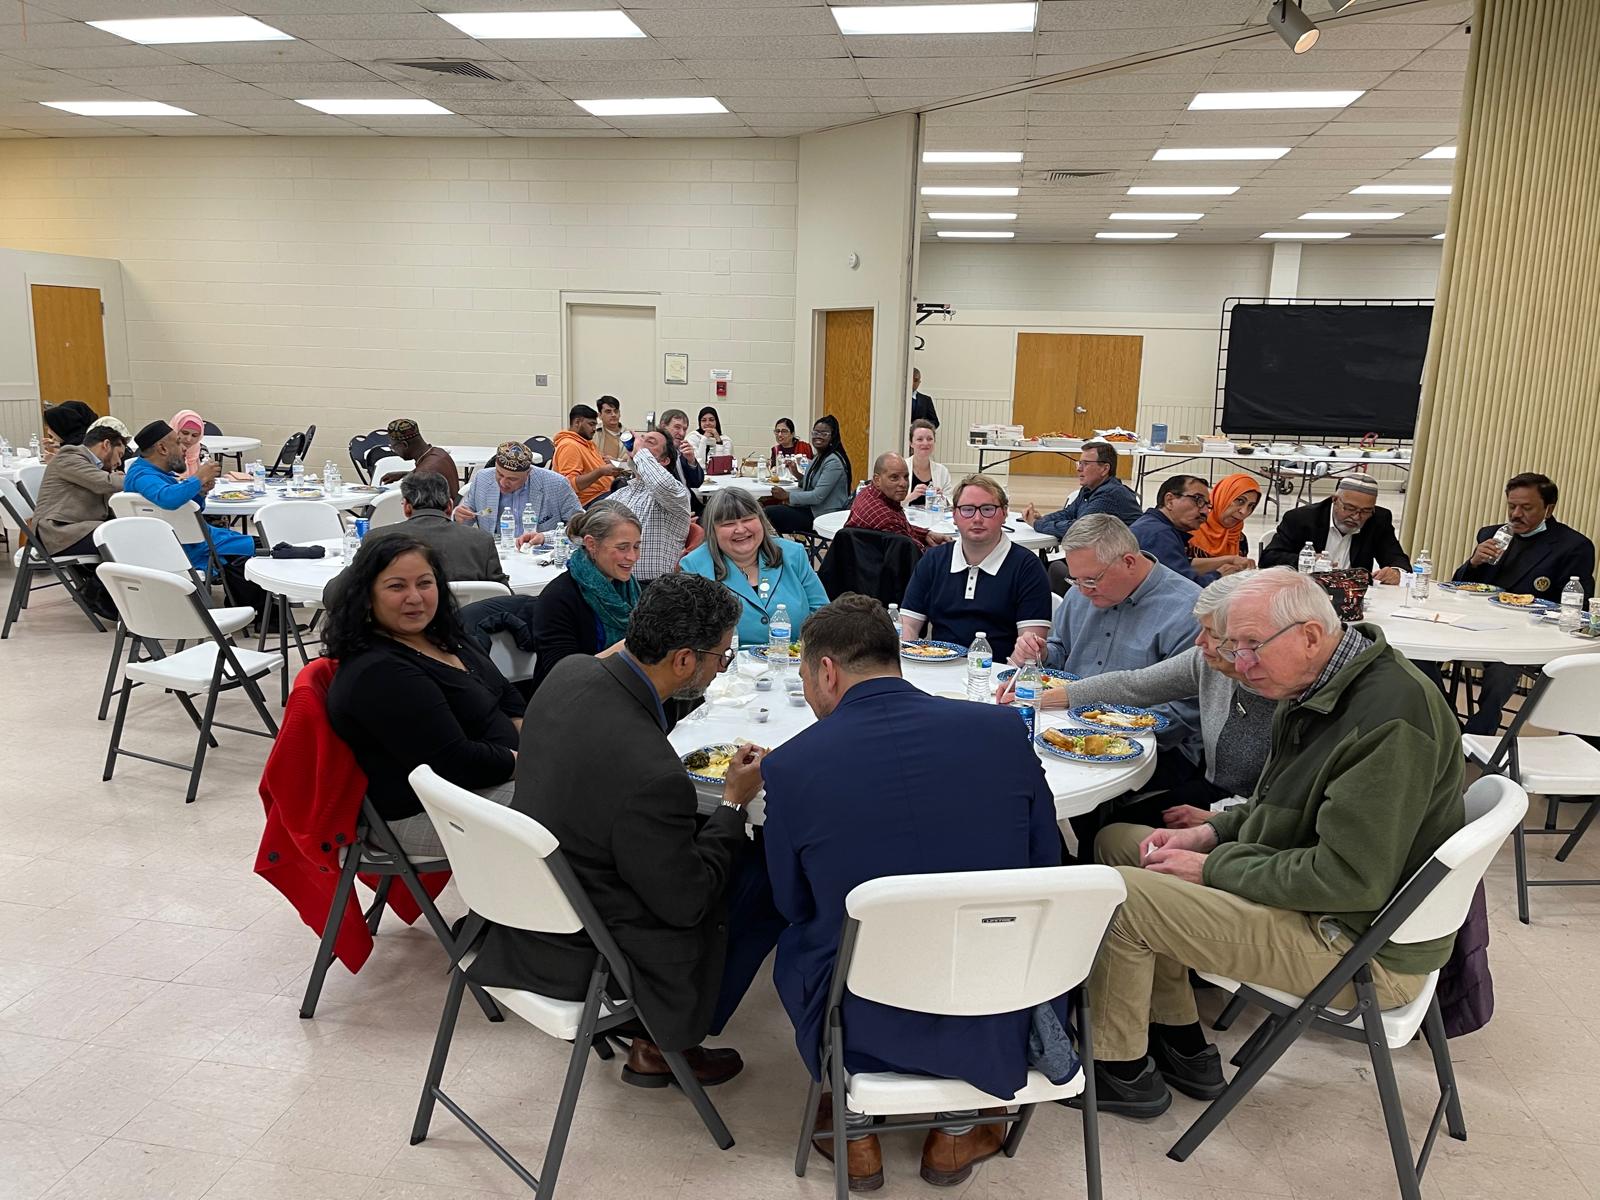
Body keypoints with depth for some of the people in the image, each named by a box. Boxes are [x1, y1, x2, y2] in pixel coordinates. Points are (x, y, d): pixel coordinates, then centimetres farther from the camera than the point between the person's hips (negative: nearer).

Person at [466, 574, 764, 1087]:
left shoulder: (570, 672, -12)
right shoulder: (652, 776, -36)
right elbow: (686, 905, -19)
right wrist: (734, 802, -10)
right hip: (574, 956, -8)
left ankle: (648, 1028, 30)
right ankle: (659, 1044, 26)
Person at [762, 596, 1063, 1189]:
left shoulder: (789, 765, -14)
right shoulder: (1001, 728, -9)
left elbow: (793, 906, 2)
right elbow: (1045, 866, 4)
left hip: (868, 1028, -1)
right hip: (999, 1025, 2)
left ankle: (855, 1135, 37)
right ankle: (956, 1133, 35)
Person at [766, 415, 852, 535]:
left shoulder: (833, 462, -17)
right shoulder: (818, 458, 15)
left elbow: (818, 497, -21)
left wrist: (788, 495, -12)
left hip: (825, 518, -9)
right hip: (812, 509, 9)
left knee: (771, 513, -16)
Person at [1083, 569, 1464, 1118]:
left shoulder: (1389, 717, -26)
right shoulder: (1319, 688, 5)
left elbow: (1351, 878, -29)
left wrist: (1215, 867, -19)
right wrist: (1209, 833, 1)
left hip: (1364, 948, -10)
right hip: (1315, 888, 10)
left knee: (1121, 896, -19)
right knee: (1118, 841, 9)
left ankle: (1120, 1069, 6)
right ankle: (1185, 1050, 16)